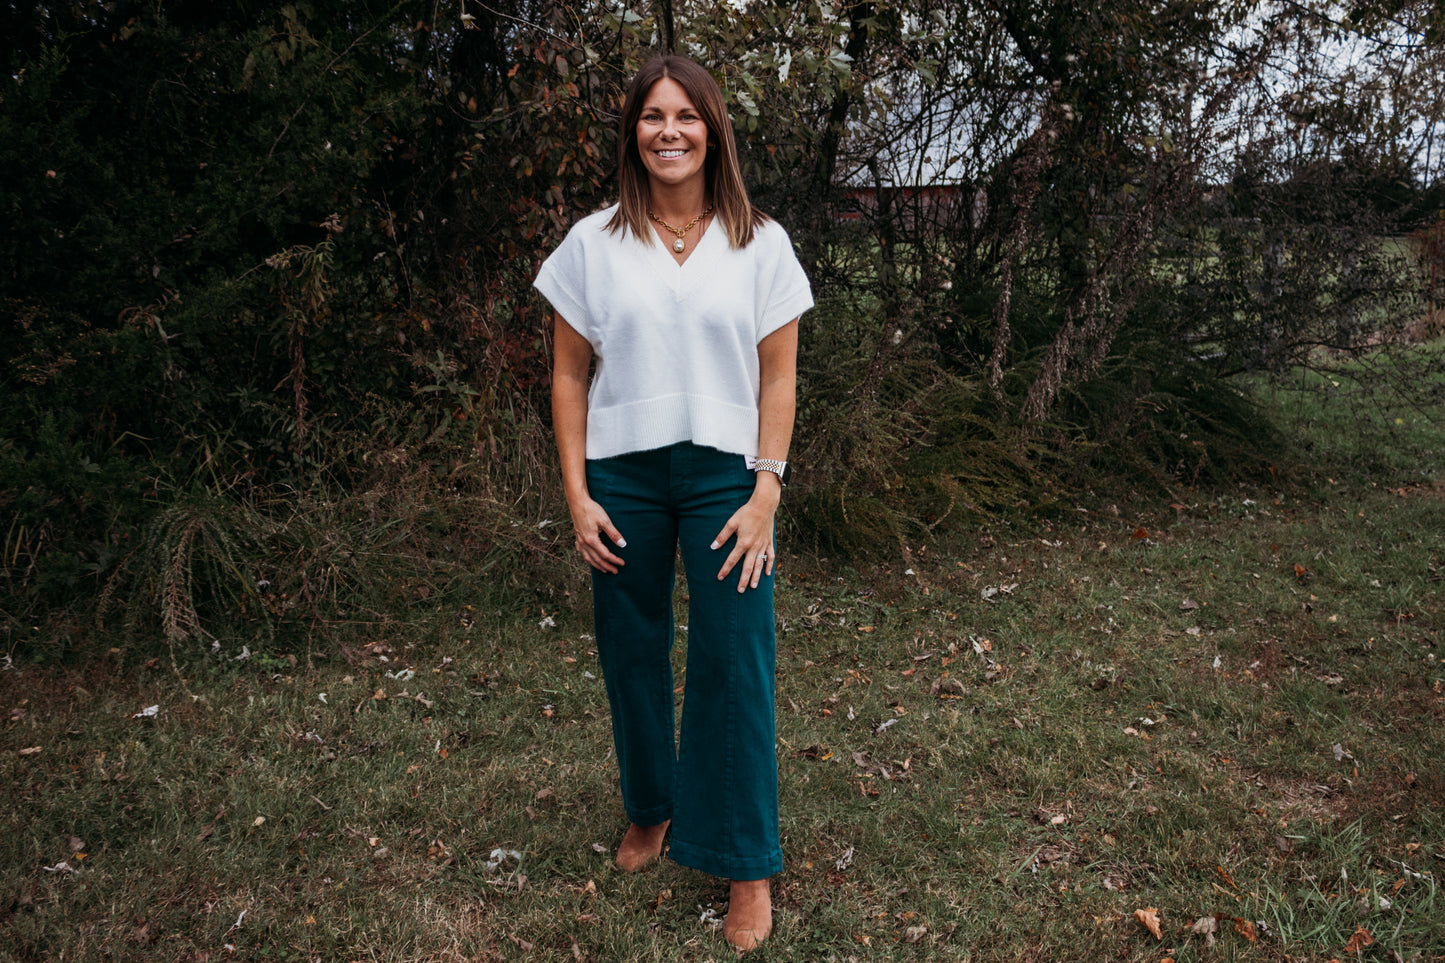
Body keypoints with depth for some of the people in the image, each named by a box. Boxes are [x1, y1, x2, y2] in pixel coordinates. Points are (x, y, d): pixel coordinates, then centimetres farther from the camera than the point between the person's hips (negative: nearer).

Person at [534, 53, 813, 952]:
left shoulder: (760, 244, 3)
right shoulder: (593, 243, 4)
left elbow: (778, 377, 2)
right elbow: (570, 375, 5)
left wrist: (765, 492, -7)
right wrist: (577, 494, -2)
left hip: (725, 475, -1)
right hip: (622, 475, 2)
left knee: (734, 664, -1)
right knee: (632, 654, 11)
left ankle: (748, 866, 13)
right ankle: (651, 809, 35)